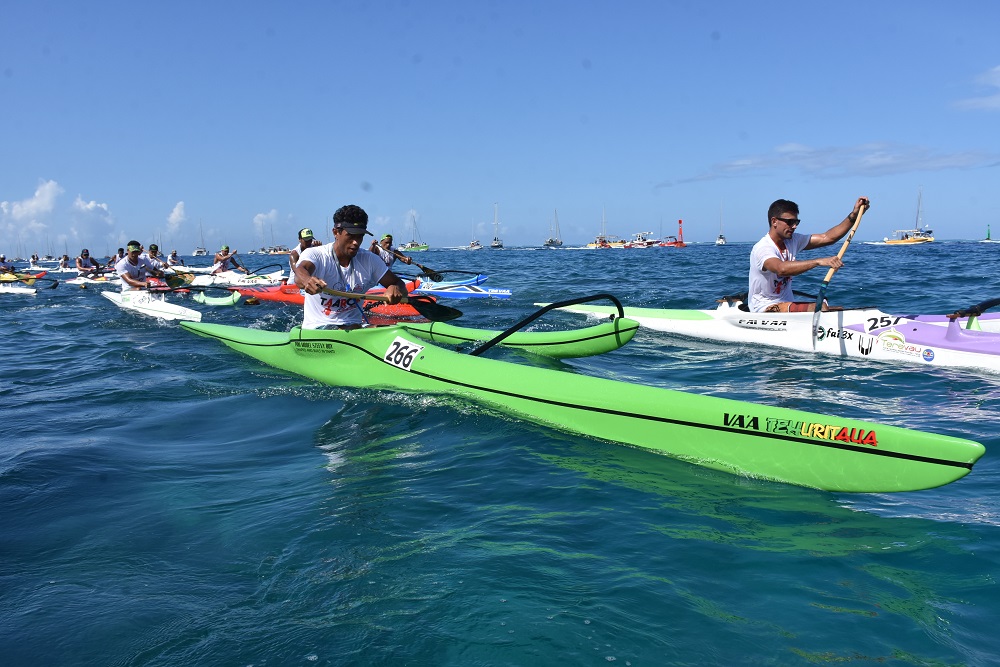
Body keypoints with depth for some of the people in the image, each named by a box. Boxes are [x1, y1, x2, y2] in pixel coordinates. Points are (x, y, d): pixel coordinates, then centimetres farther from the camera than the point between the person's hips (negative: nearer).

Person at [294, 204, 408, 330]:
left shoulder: (369, 261, 6)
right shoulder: (315, 255, -7)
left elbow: (398, 283, 4)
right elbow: (300, 272, -29)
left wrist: (395, 289, -24)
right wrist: (307, 281, -57)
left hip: (354, 326, 4)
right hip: (317, 328, -4)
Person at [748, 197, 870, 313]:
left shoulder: (793, 241, 7)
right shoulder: (762, 248, -20)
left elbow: (827, 237, 3)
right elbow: (781, 269, -40)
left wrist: (854, 215, -5)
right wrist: (818, 261, -46)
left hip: (787, 304, 9)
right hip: (765, 309, -9)